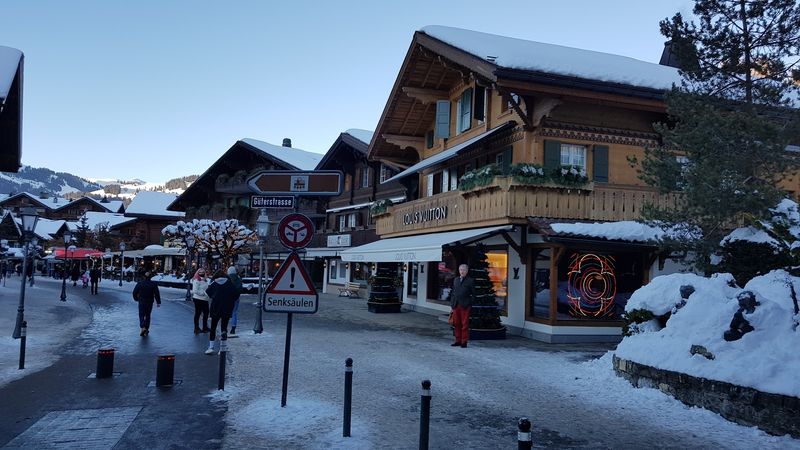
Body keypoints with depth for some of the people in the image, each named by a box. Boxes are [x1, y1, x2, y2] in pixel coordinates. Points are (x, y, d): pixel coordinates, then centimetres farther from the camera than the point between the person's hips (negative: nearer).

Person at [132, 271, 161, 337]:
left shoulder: (140, 283, -6)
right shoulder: (153, 284, -5)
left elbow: (134, 292, -2)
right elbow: (157, 294, -7)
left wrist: (136, 298, 17)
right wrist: (158, 302, -2)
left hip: (141, 302, -1)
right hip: (150, 302, 1)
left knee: (141, 315, 5)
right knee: (147, 315, 13)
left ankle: (143, 327, -19)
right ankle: (146, 330, 14)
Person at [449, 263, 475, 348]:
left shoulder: (470, 281, 1)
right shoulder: (455, 279, 15)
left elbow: (473, 294, 0)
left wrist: (470, 304, -7)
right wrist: (452, 303, 10)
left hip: (465, 306, -5)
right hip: (456, 305, 5)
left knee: (465, 324, -1)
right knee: (456, 324, 7)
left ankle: (464, 342, 6)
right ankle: (458, 340, 16)